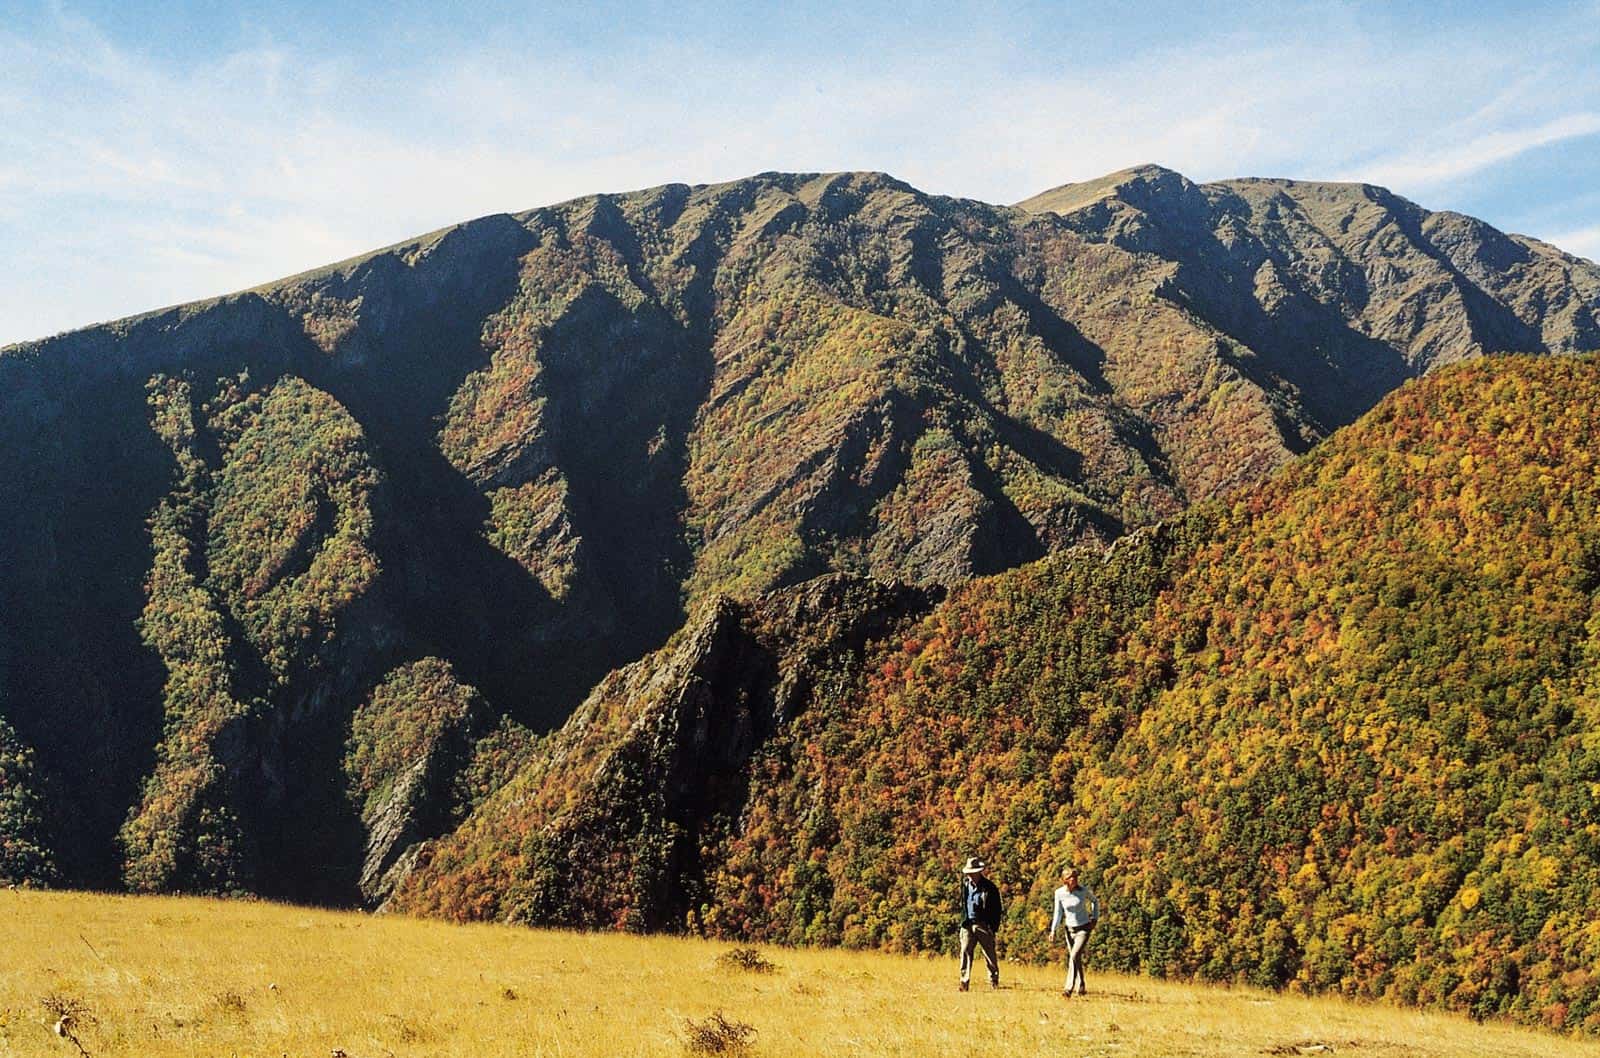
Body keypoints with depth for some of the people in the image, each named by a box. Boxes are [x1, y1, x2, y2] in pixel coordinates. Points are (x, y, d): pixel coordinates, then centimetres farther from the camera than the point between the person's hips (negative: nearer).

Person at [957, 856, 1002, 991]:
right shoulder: (965, 885, 8)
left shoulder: (989, 887, -4)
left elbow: (997, 909, -2)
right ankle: (964, 982, -5)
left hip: (984, 925, -3)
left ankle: (994, 982, 19)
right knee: (965, 952, -6)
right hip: (968, 924, 3)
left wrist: (994, 927, -7)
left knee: (990, 954, 4)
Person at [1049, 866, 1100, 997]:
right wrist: (1053, 930, -10)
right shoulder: (1059, 893, -9)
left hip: (1084, 929, -3)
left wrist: (1095, 918, 2)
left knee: (1074, 956, -18)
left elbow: (1095, 901, 7)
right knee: (1076, 959, 13)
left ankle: (1069, 990, -20)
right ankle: (1081, 987, 31)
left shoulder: (1083, 890, -12)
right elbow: (1058, 912, -1)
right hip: (1070, 929, 3)